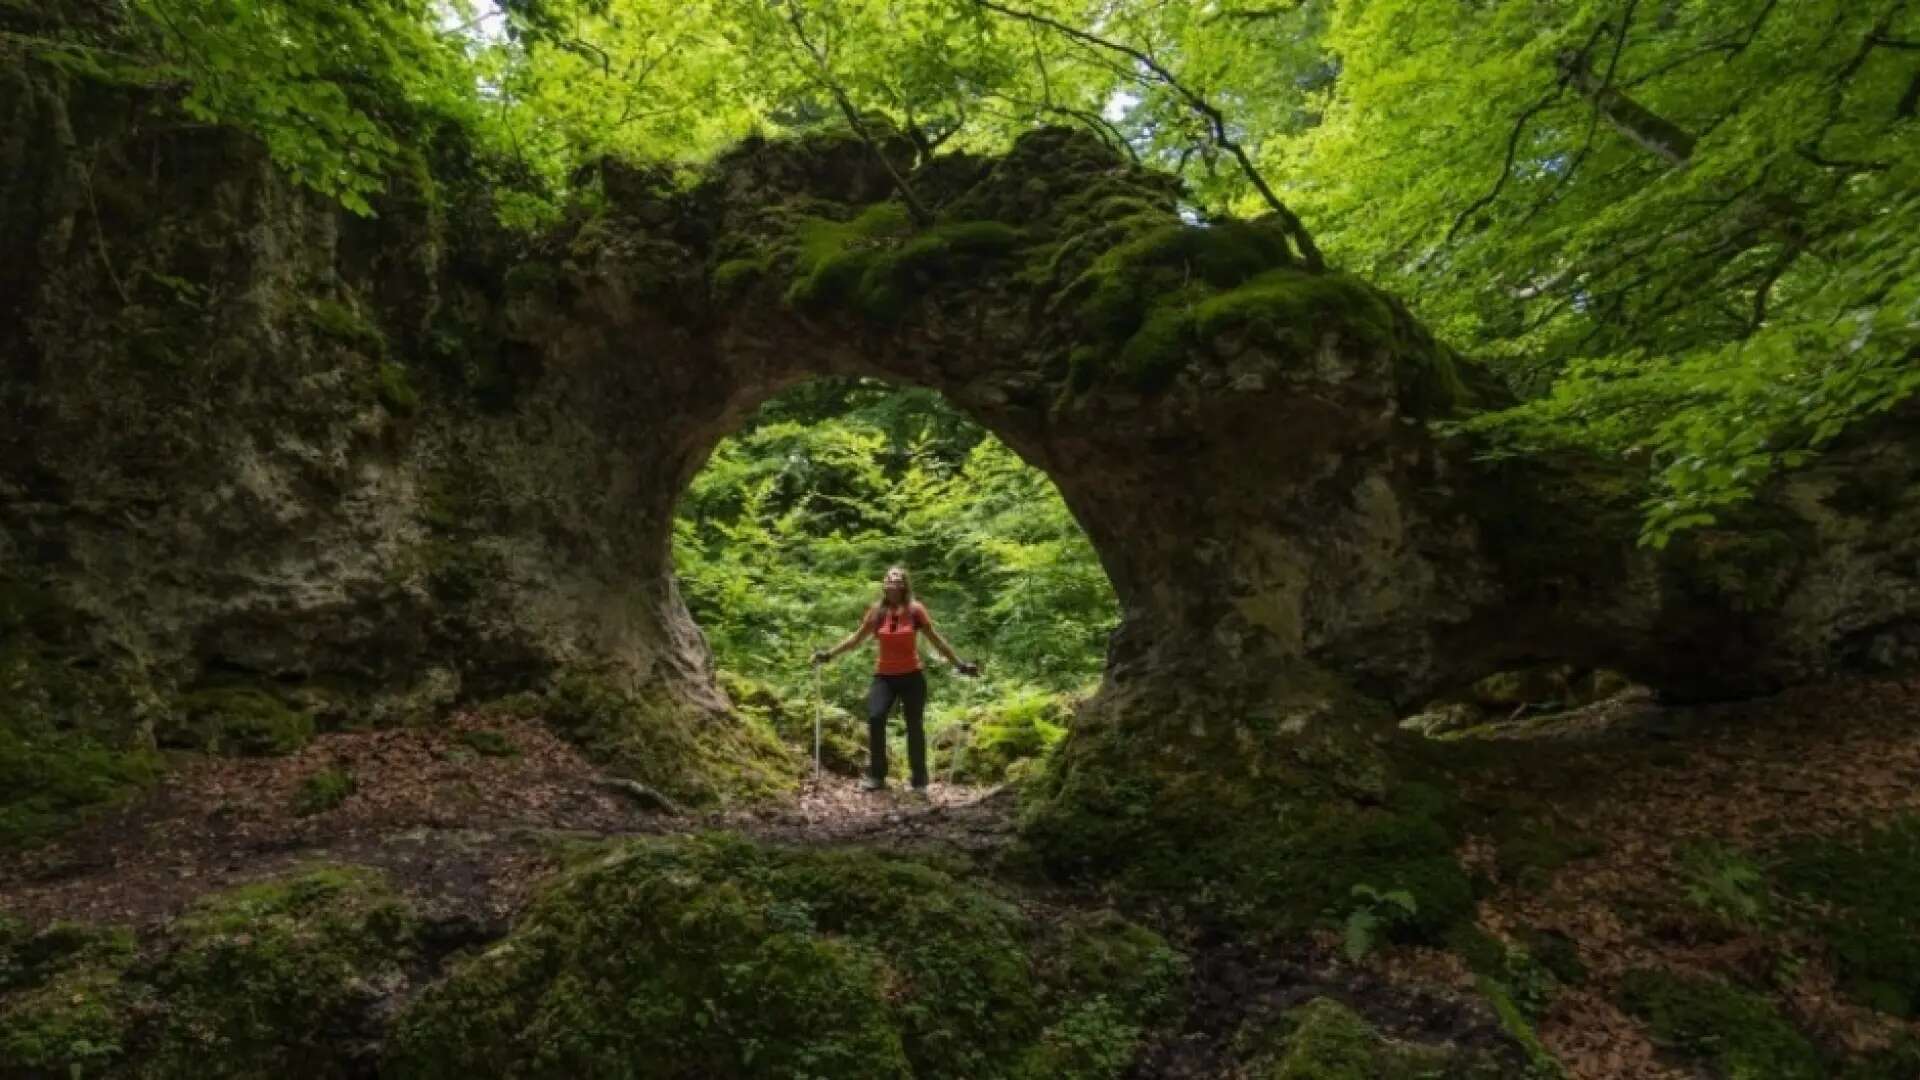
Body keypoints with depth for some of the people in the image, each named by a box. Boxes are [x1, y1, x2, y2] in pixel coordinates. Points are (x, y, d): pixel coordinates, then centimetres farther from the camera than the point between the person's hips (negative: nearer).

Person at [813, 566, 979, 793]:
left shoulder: (915, 609, -5)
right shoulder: (877, 611, 1)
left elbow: (935, 639, 0)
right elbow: (857, 638, 11)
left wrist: (960, 664, -1)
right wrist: (829, 654, 8)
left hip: (912, 676, -1)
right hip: (884, 676, 2)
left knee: (915, 726, 2)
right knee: (875, 718, -17)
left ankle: (920, 781, 14)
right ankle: (876, 775, -3)